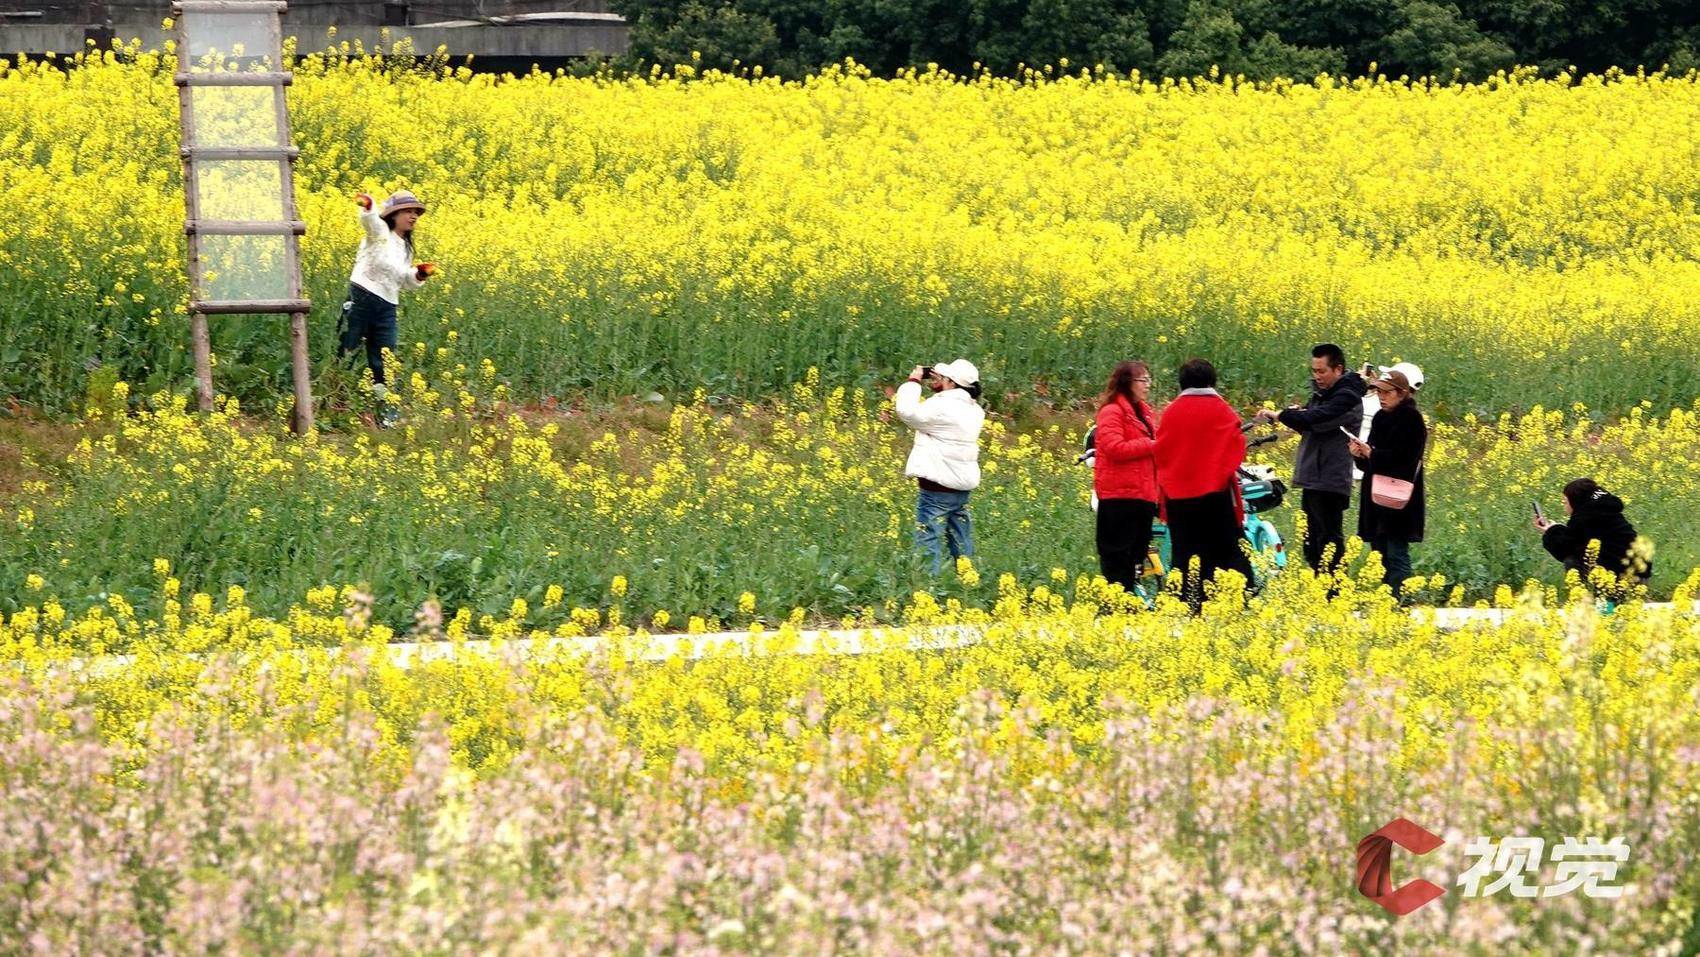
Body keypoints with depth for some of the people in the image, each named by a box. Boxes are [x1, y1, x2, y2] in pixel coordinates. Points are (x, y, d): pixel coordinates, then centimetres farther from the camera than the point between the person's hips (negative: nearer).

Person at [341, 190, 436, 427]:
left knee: (384, 363, 5)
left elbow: (406, 281, 27)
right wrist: (367, 205, -48)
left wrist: (420, 275, 6)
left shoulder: (405, 248, 20)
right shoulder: (379, 232, -1)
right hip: (361, 298, -6)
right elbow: (370, 218, -25)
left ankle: (387, 415, 7)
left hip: (387, 308, 6)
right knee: (345, 354, -4)